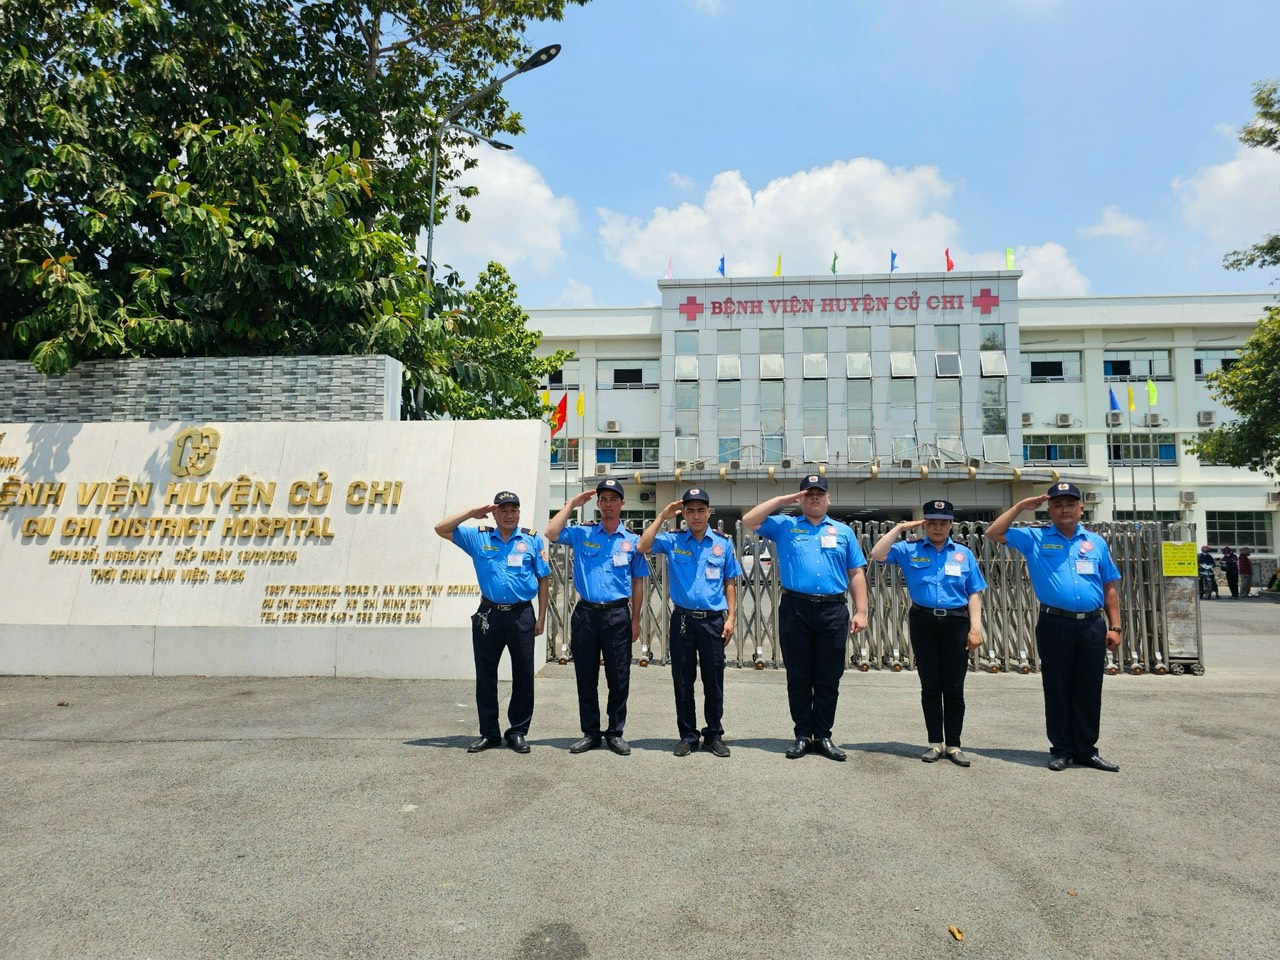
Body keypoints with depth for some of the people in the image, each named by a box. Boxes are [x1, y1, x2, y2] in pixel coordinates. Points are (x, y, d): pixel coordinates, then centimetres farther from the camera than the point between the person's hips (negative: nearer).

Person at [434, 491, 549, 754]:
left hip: (522, 615, -1)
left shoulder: (532, 539, 5)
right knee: (485, 676, 7)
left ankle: (518, 732, 17)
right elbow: (441, 529, 6)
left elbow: (543, 579, 5)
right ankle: (489, 733, 19)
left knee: (523, 675, 5)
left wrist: (541, 617, 1)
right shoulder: (478, 537, 8)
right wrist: (472, 513, 0)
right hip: (488, 615, 1)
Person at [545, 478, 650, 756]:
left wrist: (635, 621, 4)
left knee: (618, 678, 5)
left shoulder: (632, 541, 6)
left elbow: (637, 584, 8)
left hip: (617, 615, -1)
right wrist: (572, 504, -5)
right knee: (586, 677, 8)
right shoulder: (582, 533, 6)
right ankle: (590, 733, 21)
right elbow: (551, 534, -10)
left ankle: (615, 733, 19)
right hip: (586, 613, 1)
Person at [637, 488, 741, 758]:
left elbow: (730, 583, 7)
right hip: (682, 619, 0)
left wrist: (730, 618, 1)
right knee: (683, 681, 7)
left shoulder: (723, 543, 5)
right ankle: (687, 735, 21)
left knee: (713, 681, 7)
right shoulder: (672, 541, 2)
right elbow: (644, 547, -14)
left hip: (713, 620, 0)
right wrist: (662, 517, -10)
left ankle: (714, 735, 22)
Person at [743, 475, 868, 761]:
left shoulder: (844, 532, 14)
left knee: (828, 678, 6)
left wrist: (860, 612, 2)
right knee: (798, 676, 5)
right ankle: (803, 735, 15)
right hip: (795, 609, -1)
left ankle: (823, 736, 16)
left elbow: (856, 574, 11)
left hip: (833, 611, 1)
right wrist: (783, 499, 1)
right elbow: (749, 520, -1)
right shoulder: (784, 526, 10)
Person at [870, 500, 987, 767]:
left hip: (956, 623, 0)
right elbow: (877, 555, -9)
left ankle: (953, 744, 15)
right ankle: (935, 742, 17)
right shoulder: (909, 550, 5)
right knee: (930, 686, 7)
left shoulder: (964, 553, 8)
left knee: (954, 687, 6)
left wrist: (976, 627, -3)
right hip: (923, 622, 0)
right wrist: (899, 528, -6)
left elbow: (974, 593, 6)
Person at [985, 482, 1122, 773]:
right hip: (1055, 625, -2)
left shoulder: (1096, 542, 11)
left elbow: (1110, 587, 12)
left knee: (1089, 691, 8)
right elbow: (994, 533, 0)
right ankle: (1062, 749, 17)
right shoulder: (1034, 538, 5)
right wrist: (1021, 506, -1)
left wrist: (1114, 627, 6)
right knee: (1057, 689, 5)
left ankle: (1086, 749, 21)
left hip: (1092, 625, 2)